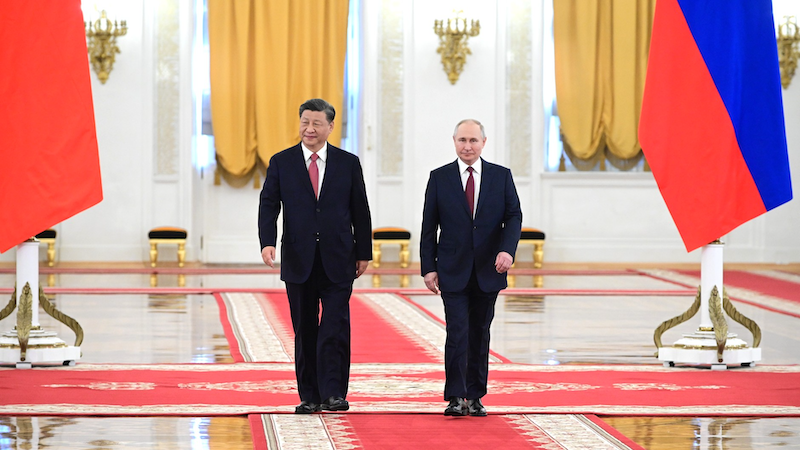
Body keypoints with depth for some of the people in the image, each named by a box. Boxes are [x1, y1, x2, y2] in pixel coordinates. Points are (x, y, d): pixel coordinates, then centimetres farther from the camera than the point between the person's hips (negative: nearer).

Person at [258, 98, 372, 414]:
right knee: (305, 331, 6)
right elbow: (268, 205, 0)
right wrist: (268, 242, -15)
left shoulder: (348, 163, 5)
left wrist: (363, 252, 7)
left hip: (338, 261, -1)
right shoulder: (281, 163, 5)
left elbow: (360, 211, 8)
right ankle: (310, 396, 11)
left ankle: (333, 394, -8)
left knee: (335, 328, -9)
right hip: (298, 260, 1)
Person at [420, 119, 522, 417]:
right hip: (453, 272, -2)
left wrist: (507, 250, -17)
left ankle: (475, 397, 15)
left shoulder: (501, 176, 6)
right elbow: (429, 227, 4)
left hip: (488, 271, 2)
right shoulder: (439, 178, 3)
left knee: (480, 334, 8)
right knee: (457, 333, -10)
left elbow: (514, 216, 1)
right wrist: (428, 268, -4)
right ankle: (456, 397, -8)